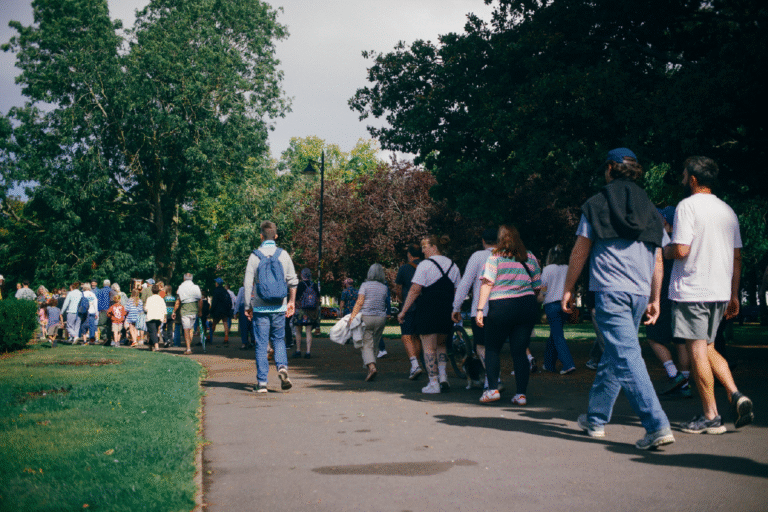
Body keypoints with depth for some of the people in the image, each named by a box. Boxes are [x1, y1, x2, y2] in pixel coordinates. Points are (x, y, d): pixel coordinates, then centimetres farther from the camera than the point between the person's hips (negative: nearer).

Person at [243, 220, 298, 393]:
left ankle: (262, 382, 3)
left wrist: (247, 306, 2)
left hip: (260, 308, -2)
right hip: (279, 307, 2)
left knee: (261, 344, 4)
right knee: (279, 340, 17)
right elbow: (292, 281, 3)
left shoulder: (254, 256, -4)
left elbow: (248, 283, -5)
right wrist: (291, 302, 14)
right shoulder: (283, 254, 2)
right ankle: (282, 367, -9)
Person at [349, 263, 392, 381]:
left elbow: (359, 302, -10)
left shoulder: (365, 285, -3)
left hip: (366, 317, -3)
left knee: (366, 345, -6)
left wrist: (353, 315, -9)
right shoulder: (384, 288, 6)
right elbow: (386, 303, 7)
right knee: (374, 344, 13)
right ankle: (369, 366, 17)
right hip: (381, 318, 3)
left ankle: (371, 367, -25)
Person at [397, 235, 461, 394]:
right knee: (441, 344, 21)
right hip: (447, 312, 6)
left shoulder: (425, 265, -8)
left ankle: (433, 383, 0)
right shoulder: (453, 266, 11)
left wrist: (403, 311, -6)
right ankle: (443, 377, 9)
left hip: (428, 311, -6)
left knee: (429, 347, 1)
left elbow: (415, 290, -11)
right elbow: (457, 292, 12)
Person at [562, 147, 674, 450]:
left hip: (610, 291, -6)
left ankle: (657, 426, -21)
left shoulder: (597, 204, 2)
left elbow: (580, 252, 1)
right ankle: (596, 418, 28)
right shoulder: (650, 210, 15)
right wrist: (655, 299, 20)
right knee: (614, 355, 17)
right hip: (639, 293, 6)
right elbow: (657, 260, 15)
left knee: (627, 357, -11)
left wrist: (568, 289, 9)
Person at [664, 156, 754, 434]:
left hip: (691, 291, -7)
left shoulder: (688, 205, -9)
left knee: (697, 351, -1)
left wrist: (665, 250, 5)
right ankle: (736, 396, 1)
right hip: (720, 292, 7)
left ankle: (711, 416, 2)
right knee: (708, 348, 18)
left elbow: (681, 250, -17)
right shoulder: (728, 210, 13)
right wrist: (734, 295, 18)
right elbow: (737, 257, 13)